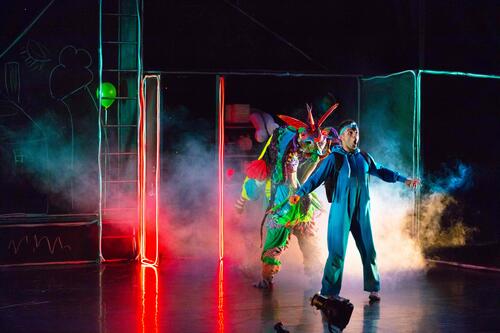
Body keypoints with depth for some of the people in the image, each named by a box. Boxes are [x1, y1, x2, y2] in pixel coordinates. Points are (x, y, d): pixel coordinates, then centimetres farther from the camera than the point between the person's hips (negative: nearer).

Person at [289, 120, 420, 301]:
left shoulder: (364, 157, 11)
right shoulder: (334, 158, -4)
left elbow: (381, 172, 25)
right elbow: (316, 178, -10)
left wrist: (403, 179, 27)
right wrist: (300, 193, -24)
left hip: (361, 212, 5)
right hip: (341, 211, -5)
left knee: (368, 250, 8)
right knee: (337, 252, -7)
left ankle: (373, 288, 21)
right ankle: (329, 292, 1)